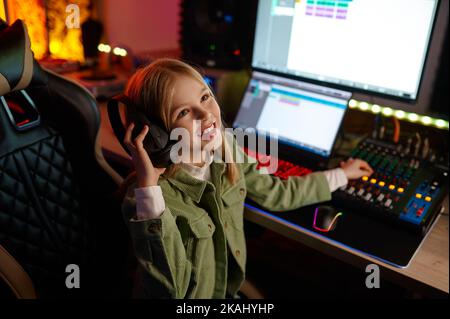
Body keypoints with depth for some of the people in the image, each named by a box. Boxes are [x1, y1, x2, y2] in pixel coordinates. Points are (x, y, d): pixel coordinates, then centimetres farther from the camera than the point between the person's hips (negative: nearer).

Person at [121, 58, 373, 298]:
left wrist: (340, 175, 15)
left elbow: (274, 194, 5)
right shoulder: (144, 195, -25)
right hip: (188, 295, -4)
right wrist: (148, 187, -37)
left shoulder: (226, 148, -9)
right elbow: (174, 287, -30)